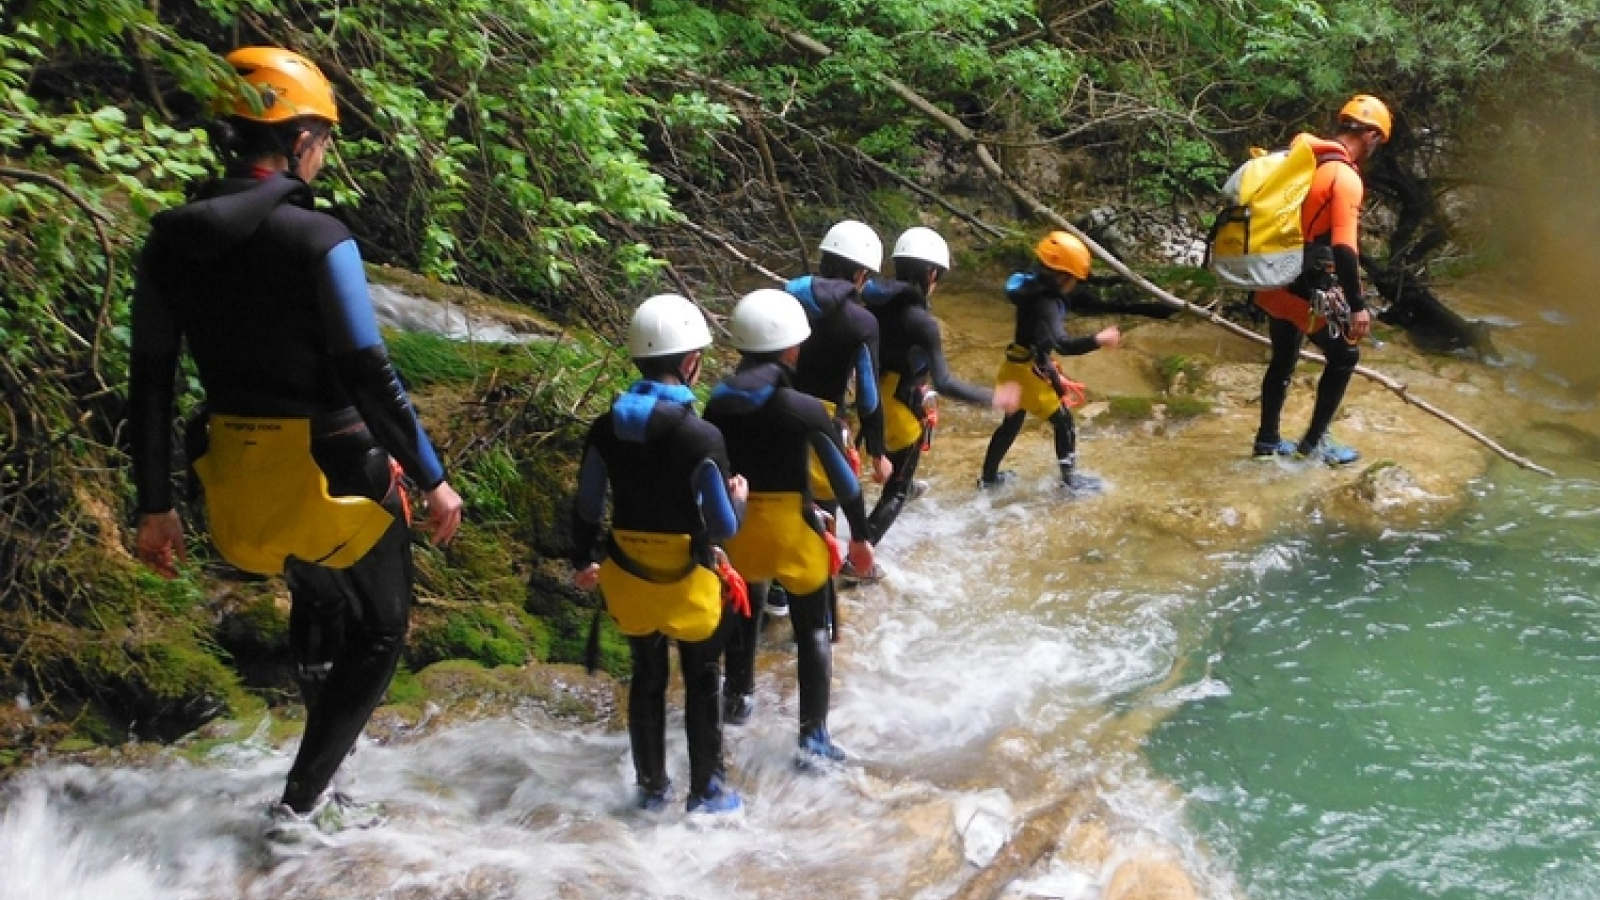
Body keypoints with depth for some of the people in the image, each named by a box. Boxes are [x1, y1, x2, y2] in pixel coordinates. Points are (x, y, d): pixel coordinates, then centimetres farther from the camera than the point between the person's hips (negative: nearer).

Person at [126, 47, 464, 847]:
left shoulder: (170, 242, 1)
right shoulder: (317, 239, -18)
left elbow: (148, 384, 4)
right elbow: (369, 376, -18)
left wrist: (155, 505, 11)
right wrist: (433, 478, -8)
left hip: (238, 474, 6)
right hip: (335, 469, -6)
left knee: (316, 601, 31)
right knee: (380, 632, 14)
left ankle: (320, 786, 38)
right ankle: (299, 805, 8)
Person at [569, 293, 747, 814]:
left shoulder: (606, 427, -8)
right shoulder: (700, 436, -24)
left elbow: (587, 508, 2)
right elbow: (723, 526, -19)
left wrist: (582, 561, 19)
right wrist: (739, 497, 3)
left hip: (629, 577, 4)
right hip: (689, 582, -4)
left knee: (647, 680, 21)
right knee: (702, 683, 16)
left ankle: (651, 788, 32)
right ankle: (706, 790, 26)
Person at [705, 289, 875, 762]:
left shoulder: (718, 403, -5)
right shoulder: (805, 409, -17)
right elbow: (843, 476, -11)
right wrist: (860, 536, 1)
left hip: (736, 526, 4)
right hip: (792, 529, -4)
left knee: (744, 612, 29)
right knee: (813, 630, 10)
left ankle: (738, 700, 46)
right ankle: (813, 737, 8)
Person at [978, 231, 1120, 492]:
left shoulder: (1034, 288, 3)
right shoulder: (1046, 304, -27)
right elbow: (1061, 344, -41)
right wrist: (1099, 340, -39)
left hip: (1017, 367, 9)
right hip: (1030, 372, -9)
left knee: (1012, 422, 23)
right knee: (1064, 423, 6)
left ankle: (989, 476, 35)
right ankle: (1070, 478, 18)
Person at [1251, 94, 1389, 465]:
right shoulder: (1346, 177, -19)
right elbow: (1343, 249, -25)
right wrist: (1357, 306, -21)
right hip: (1305, 290, -8)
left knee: (1283, 360, 23)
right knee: (1345, 357, 11)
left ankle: (1267, 440, 32)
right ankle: (1313, 442, 17)